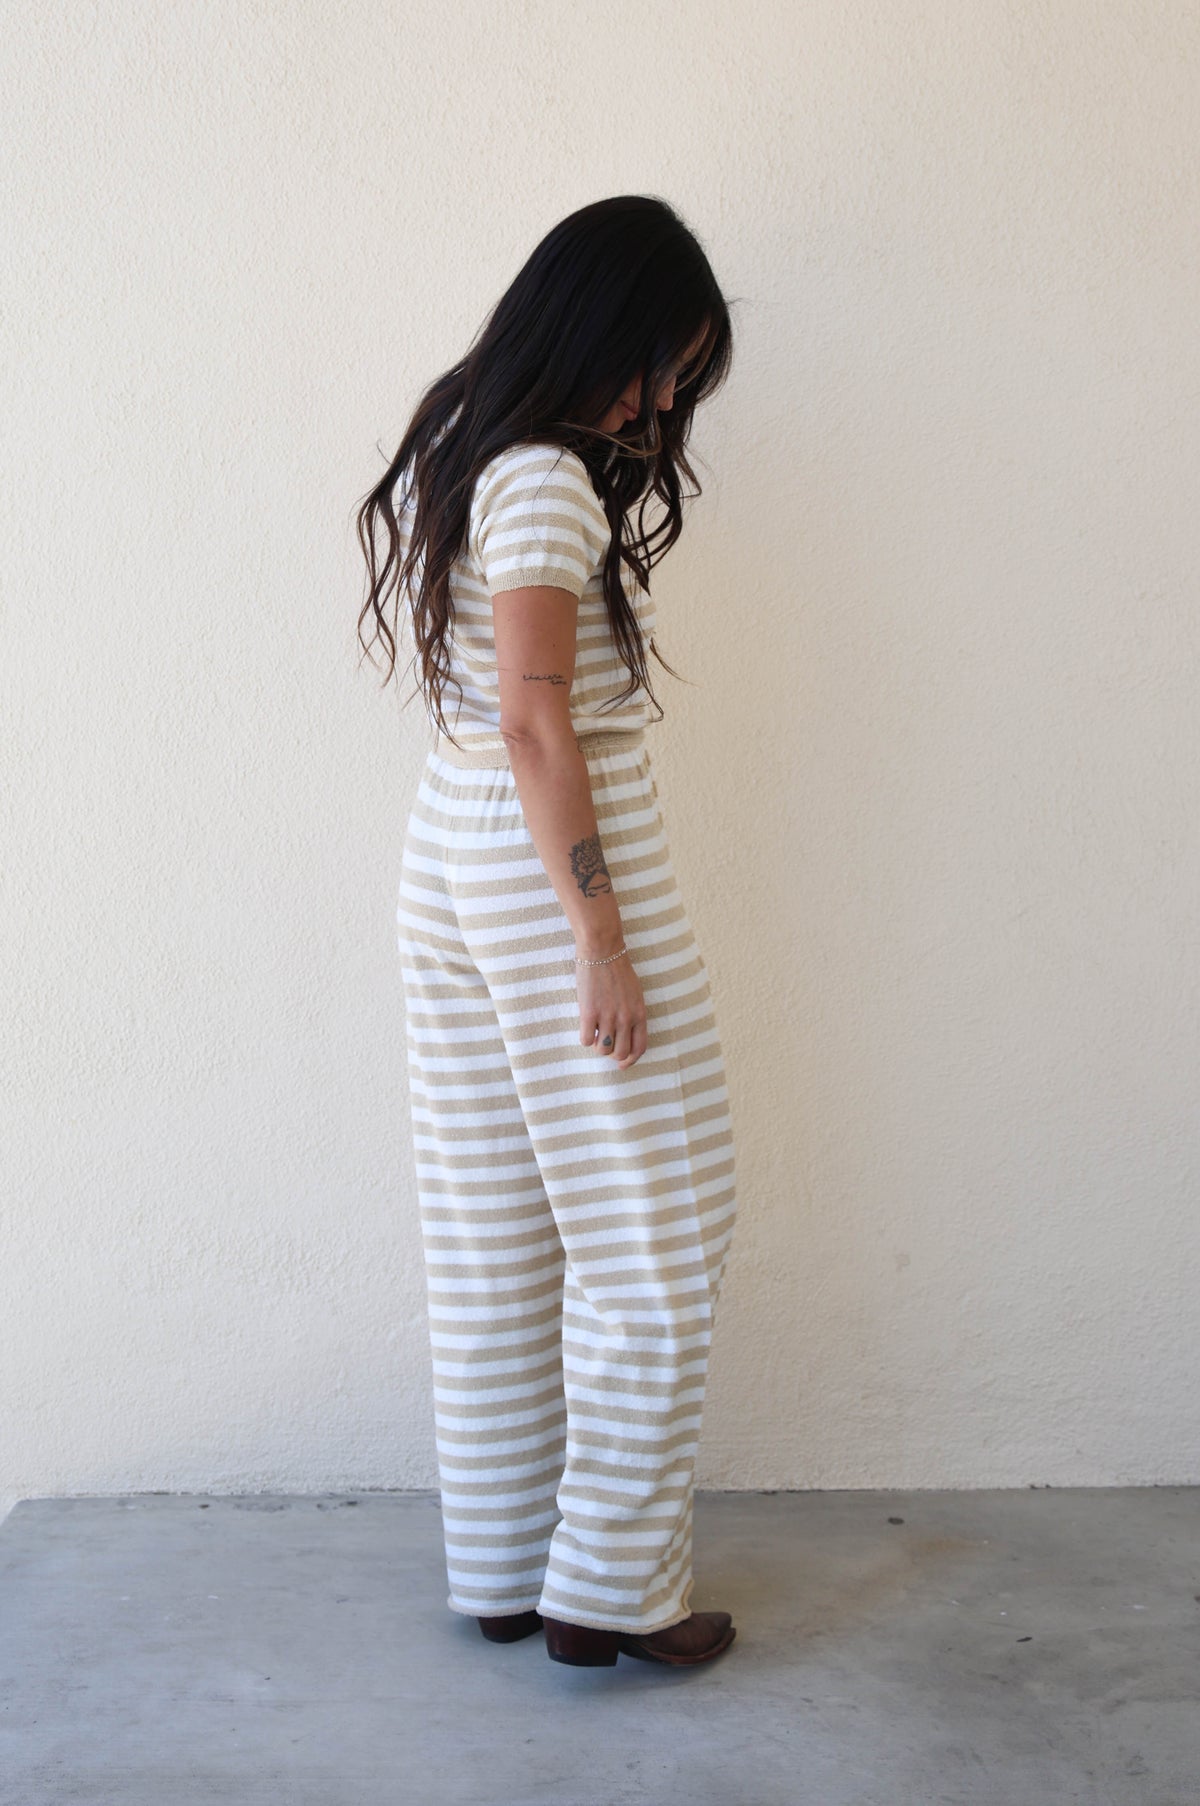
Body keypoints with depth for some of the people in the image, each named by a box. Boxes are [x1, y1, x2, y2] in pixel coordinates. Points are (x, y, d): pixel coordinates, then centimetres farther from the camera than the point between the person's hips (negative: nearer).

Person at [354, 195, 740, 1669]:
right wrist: (602, 940, -20)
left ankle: (498, 1572, 25)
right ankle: (611, 1589, 13)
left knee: (488, 1238, 14)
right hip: (553, 858, -9)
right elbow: (536, 723, -22)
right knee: (651, 1230, 3)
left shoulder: (451, 450, 13)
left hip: (447, 847, 10)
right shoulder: (549, 482, -16)